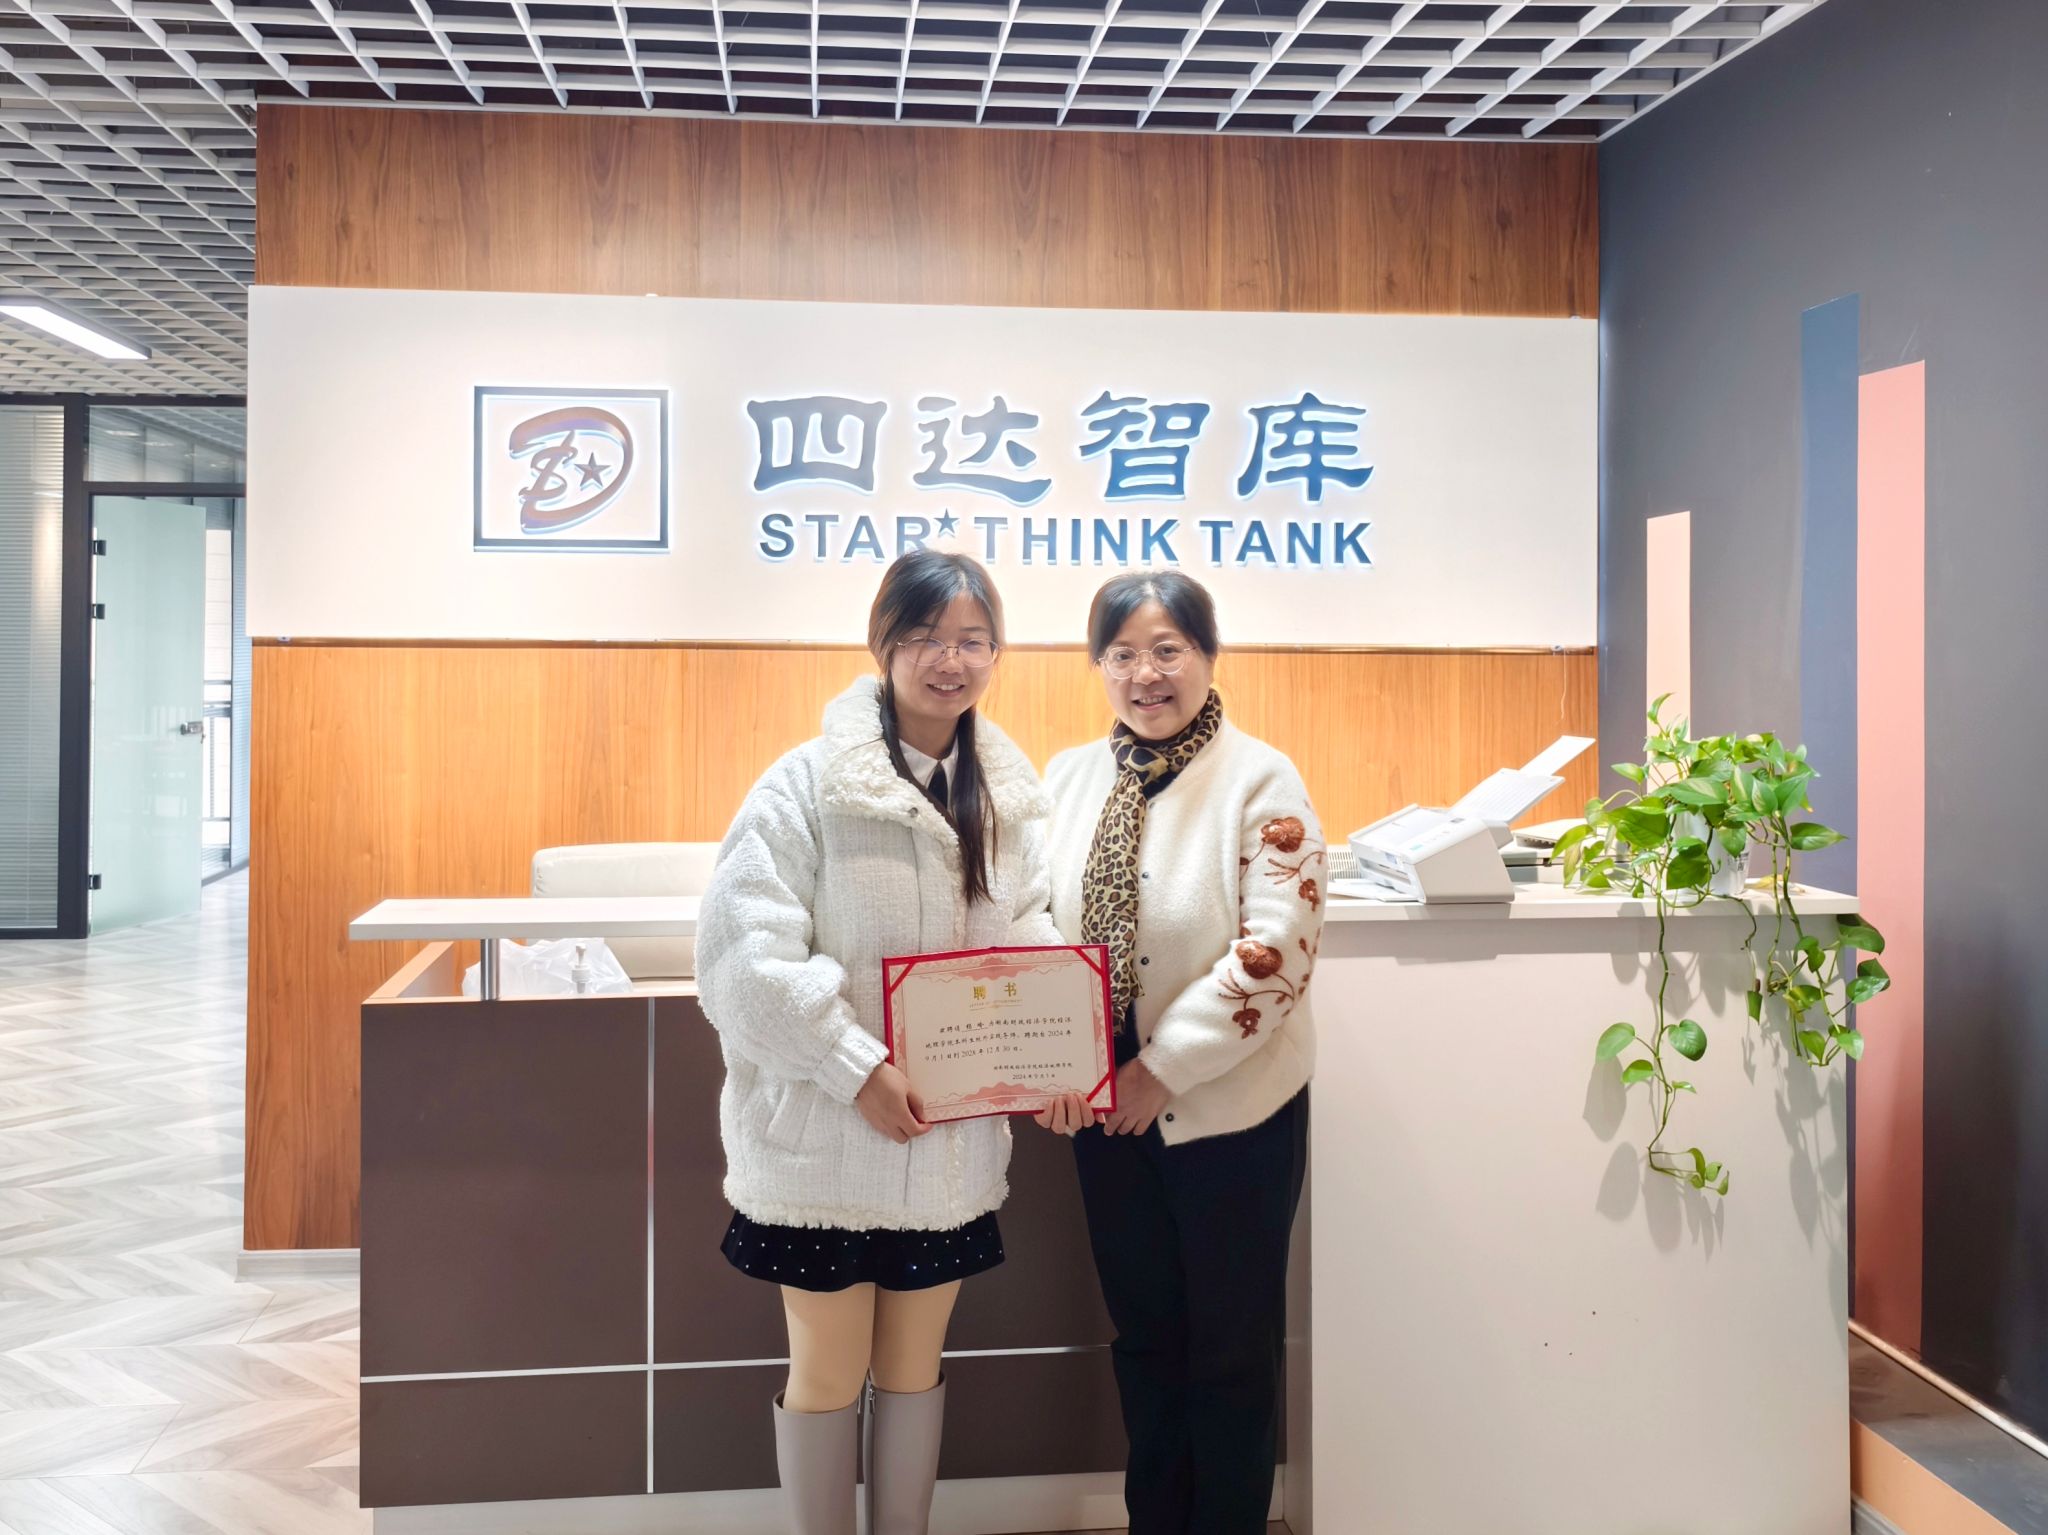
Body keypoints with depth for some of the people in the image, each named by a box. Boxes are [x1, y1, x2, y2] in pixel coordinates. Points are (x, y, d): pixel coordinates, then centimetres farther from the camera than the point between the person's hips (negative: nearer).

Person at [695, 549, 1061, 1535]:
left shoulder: (1011, 795, 3)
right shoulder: (809, 784, -14)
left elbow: (1028, 943, 7)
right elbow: (747, 954, -19)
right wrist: (857, 1068, -24)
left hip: (951, 1140, 5)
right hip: (823, 1135, -4)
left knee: (914, 1364, 19)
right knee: (829, 1370, 12)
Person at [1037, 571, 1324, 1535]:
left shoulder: (1259, 781, -12)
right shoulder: (1068, 778, 3)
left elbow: (1278, 948, -18)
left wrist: (1163, 1067, -18)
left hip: (1229, 1110, -4)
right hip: (1104, 1113, 5)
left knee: (1231, 1346, 11)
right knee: (1143, 1333, 19)